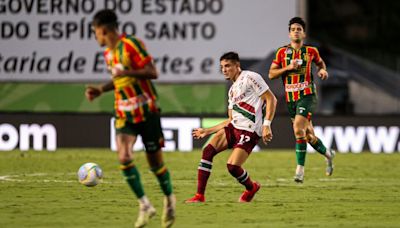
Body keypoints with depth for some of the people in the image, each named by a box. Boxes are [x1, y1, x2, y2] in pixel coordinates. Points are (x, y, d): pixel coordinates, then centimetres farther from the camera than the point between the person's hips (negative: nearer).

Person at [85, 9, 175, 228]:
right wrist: (100, 90, 12)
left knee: (154, 160, 4)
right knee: (124, 157, -16)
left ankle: (169, 199, 29)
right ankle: (144, 205, -9)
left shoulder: (131, 45, -14)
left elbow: (153, 73, -18)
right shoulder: (108, 53, 11)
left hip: (146, 110, -6)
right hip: (124, 112, 6)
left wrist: (127, 72, -30)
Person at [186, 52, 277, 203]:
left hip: (249, 132, -8)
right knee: (207, 151, -11)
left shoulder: (250, 77, -4)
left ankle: (251, 188, 14)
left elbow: (271, 99, -9)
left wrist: (266, 125, -19)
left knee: (232, 166, -18)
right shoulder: (232, 90, 22)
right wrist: (207, 131, 22)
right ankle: (200, 195, -10)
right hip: (233, 127, 8)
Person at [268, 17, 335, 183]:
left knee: (299, 129, -21)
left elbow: (320, 62, 23)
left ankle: (300, 169, -16)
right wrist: (288, 68, -12)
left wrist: (323, 70, 1)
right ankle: (328, 154, 38)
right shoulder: (282, 52, 4)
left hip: (307, 96, -3)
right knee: (308, 135, 10)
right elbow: (271, 74, 2)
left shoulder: (311, 51, 3)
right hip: (290, 99, 3)